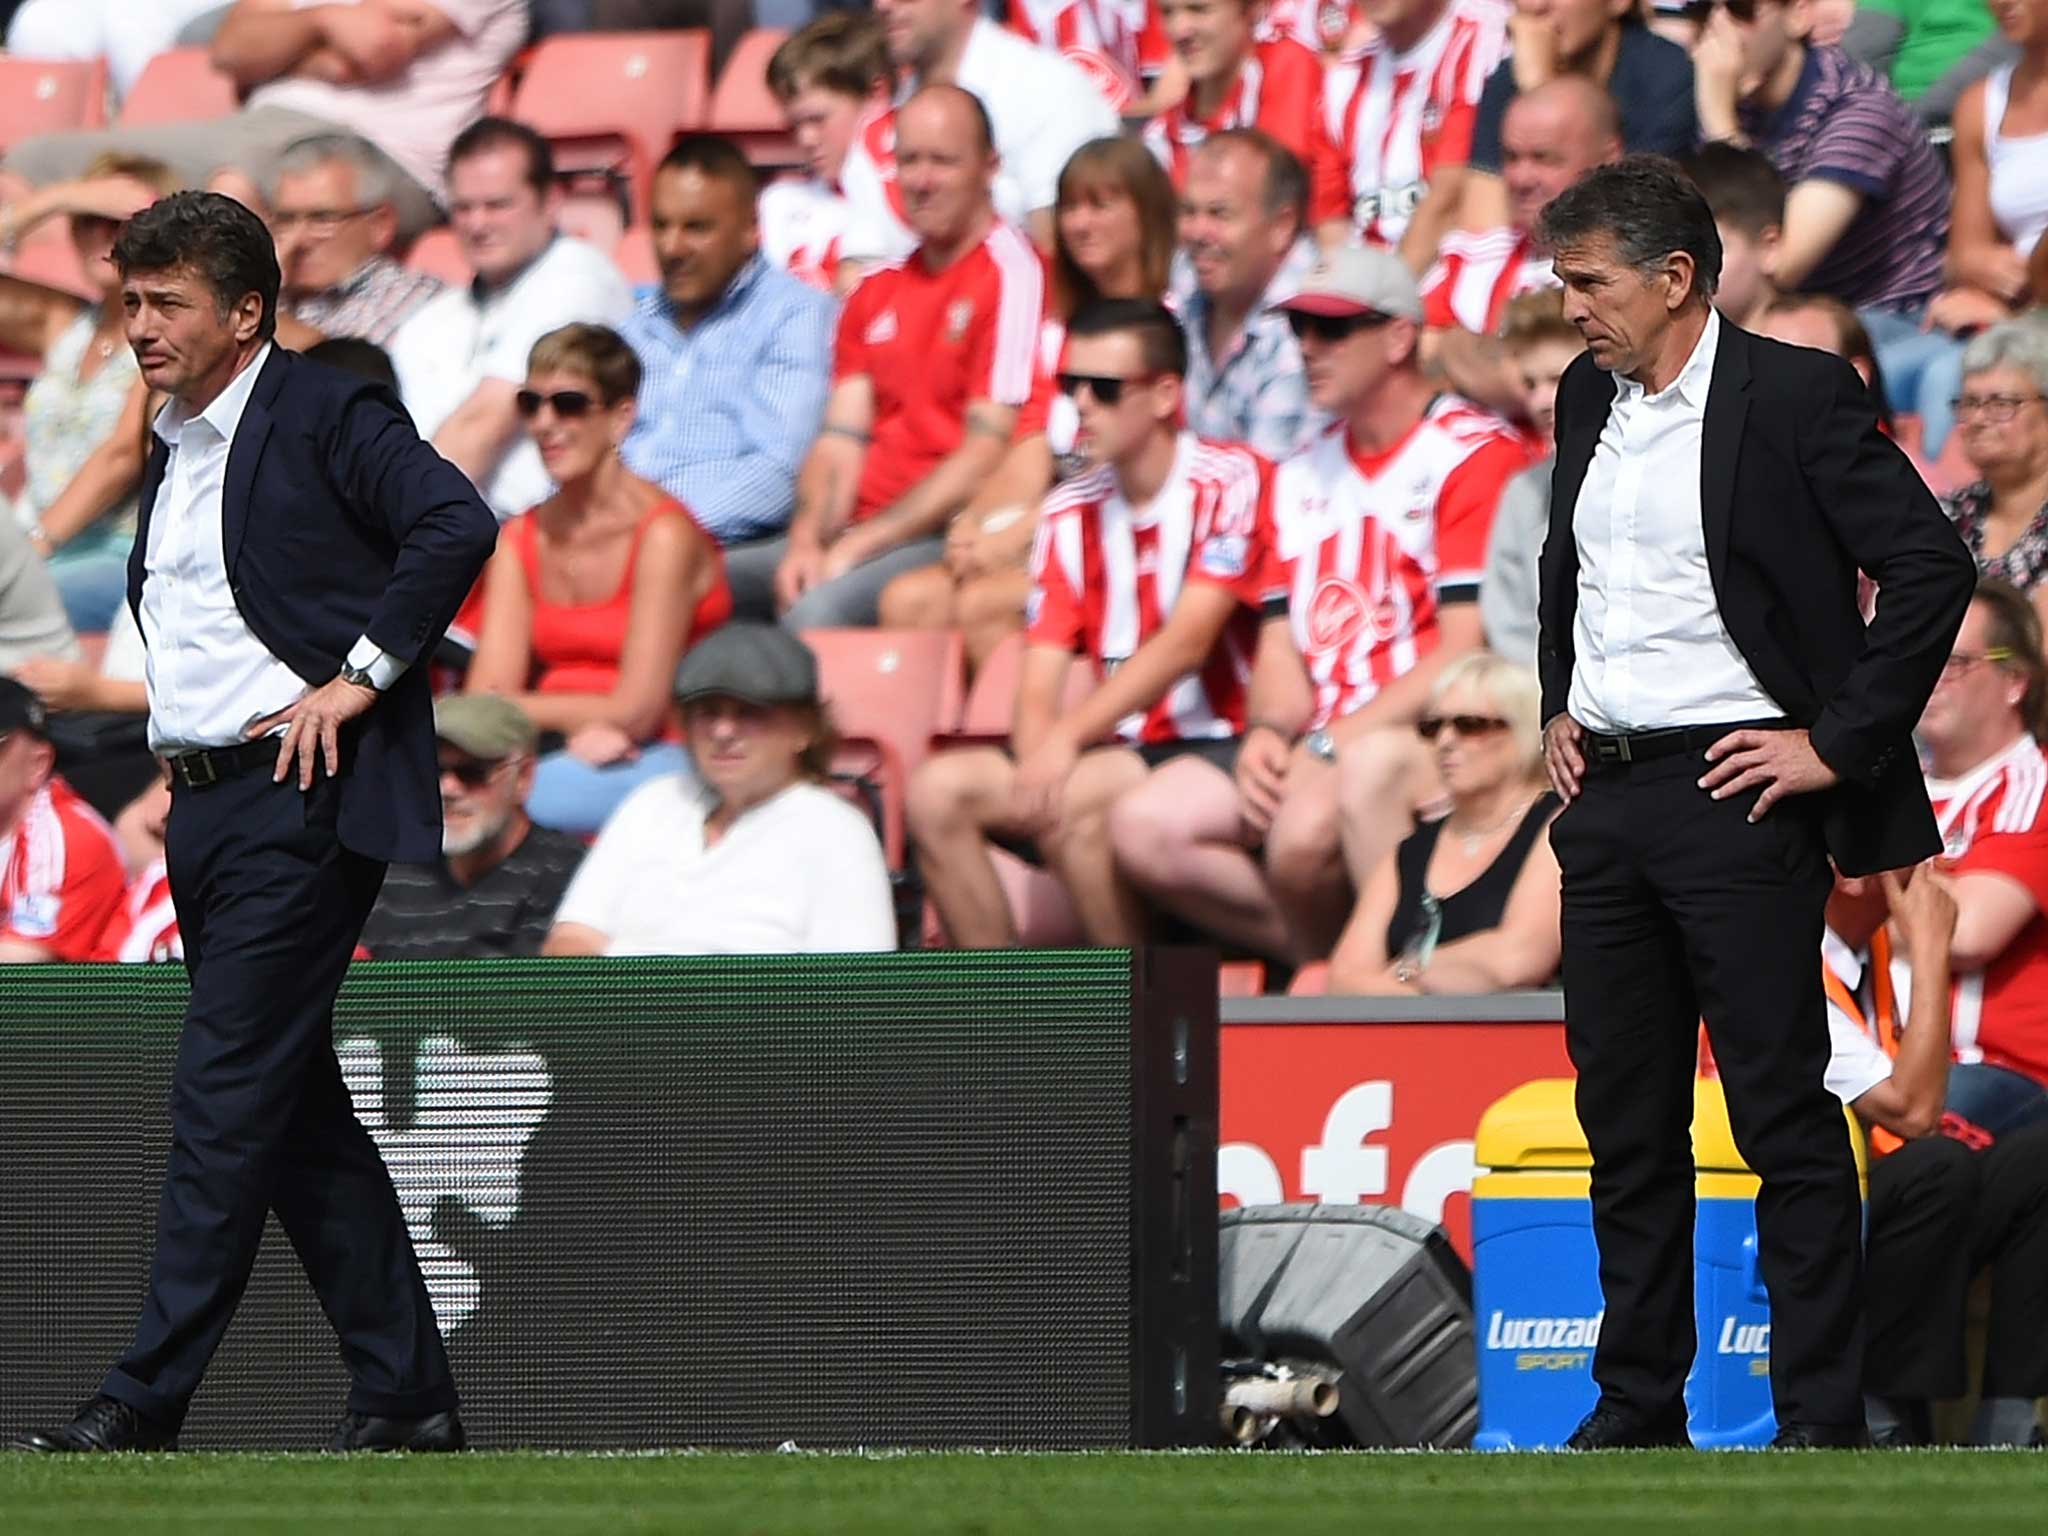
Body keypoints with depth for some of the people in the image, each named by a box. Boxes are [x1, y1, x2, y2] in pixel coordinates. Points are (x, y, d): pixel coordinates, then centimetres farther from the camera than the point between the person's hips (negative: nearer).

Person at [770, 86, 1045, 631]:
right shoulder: (877, 291, 20)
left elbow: (986, 455, -12)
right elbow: (841, 439, 14)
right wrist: (807, 540, -8)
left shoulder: (1013, 274, -6)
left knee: (818, 608, -34)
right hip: (861, 531, 7)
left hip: (951, 539, -7)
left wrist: (855, 548, -14)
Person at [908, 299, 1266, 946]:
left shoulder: (1230, 483, -7)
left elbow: (1188, 644, -19)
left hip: (1222, 752, -7)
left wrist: (1067, 736, -27)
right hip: (1126, 750, 7)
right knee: (939, 791, -13)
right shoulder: (1070, 513, 12)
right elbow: (1040, 680, 5)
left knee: (1071, 803, -33)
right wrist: (1036, 758, -18)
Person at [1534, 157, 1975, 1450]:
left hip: (1733, 793, -7)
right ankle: (1638, 1404, 17)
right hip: (1606, 797, 7)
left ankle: (1822, 1417, -2)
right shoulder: (1590, 400, 13)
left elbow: (1931, 567, -13)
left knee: (1786, 1118, -5)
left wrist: (1838, 741, -13)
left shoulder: (1795, 396, -9)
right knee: (1625, 1121, 10)